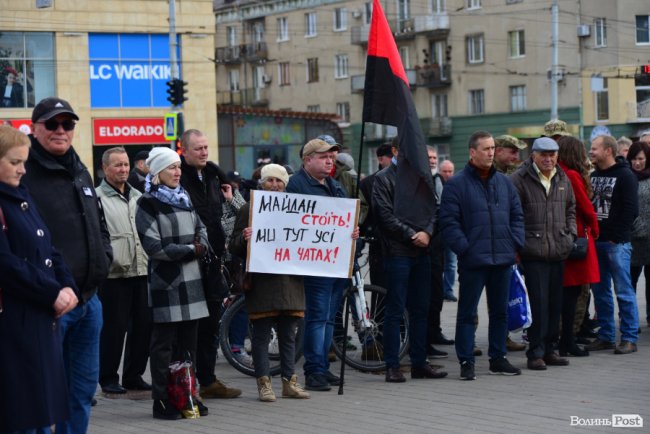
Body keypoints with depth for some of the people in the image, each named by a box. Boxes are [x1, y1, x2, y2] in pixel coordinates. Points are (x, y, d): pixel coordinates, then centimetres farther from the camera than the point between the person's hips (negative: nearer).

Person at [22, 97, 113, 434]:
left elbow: (99, 224, 27)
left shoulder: (79, 172, 15)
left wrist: (103, 258, 10)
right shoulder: (23, 173, -11)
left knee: (84, 388, 14)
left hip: (88, 299, 8)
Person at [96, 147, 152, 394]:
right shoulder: (98, 197, -5)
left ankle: (133, 375, 19)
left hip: (141, 271, 7)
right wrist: (110, 260, -18)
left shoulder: (138, 196, 18)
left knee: (143, 324, 8)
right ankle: (108, 378, 8)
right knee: (114, 327, -3)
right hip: (114, 273, -7)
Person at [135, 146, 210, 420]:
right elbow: (154, 246, -13)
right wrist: (190, 249, -11)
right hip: (165, 281, -7)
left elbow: (201, 229, 21)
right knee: (163, 344, -2)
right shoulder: (148, 204, -7)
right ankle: (162, 401, 2)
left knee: (188, 341, 9)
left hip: (191, 279, 7)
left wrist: (201, 246, -2)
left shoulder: (185, 199, 16)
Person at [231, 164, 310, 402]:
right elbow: (235, 246, -1)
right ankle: (264, 383, 5)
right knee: (262, 335, -1)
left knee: (289, 335, 8)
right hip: (261, 282, -4)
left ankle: (289, 381, 15)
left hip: (290, 281, 4)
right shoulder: (249, 209, 2)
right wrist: (244, 238, -24)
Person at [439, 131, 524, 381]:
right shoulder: (457, 184, -5)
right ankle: (466, 362, 5)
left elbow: (516, 215, 17)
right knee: (467, 313, 0)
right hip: (473, 260, -5)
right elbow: (449, 222, -9)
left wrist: (516, 243, 5)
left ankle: (498, 358, 23)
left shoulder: (503, 182, 12)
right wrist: (464, 248, -15)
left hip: (503, 258, 6)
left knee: (500, 311, 13)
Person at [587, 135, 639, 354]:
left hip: (617, 243, -7)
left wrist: (616, 236, -14)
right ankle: (605, 336, 16)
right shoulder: (593, 176, 15)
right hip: (596, 241, 7)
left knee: (623, 291, -4)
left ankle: (629, 338, 0)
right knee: (600, 291, 9)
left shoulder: (625, 176, -4)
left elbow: (630, 210, -10)